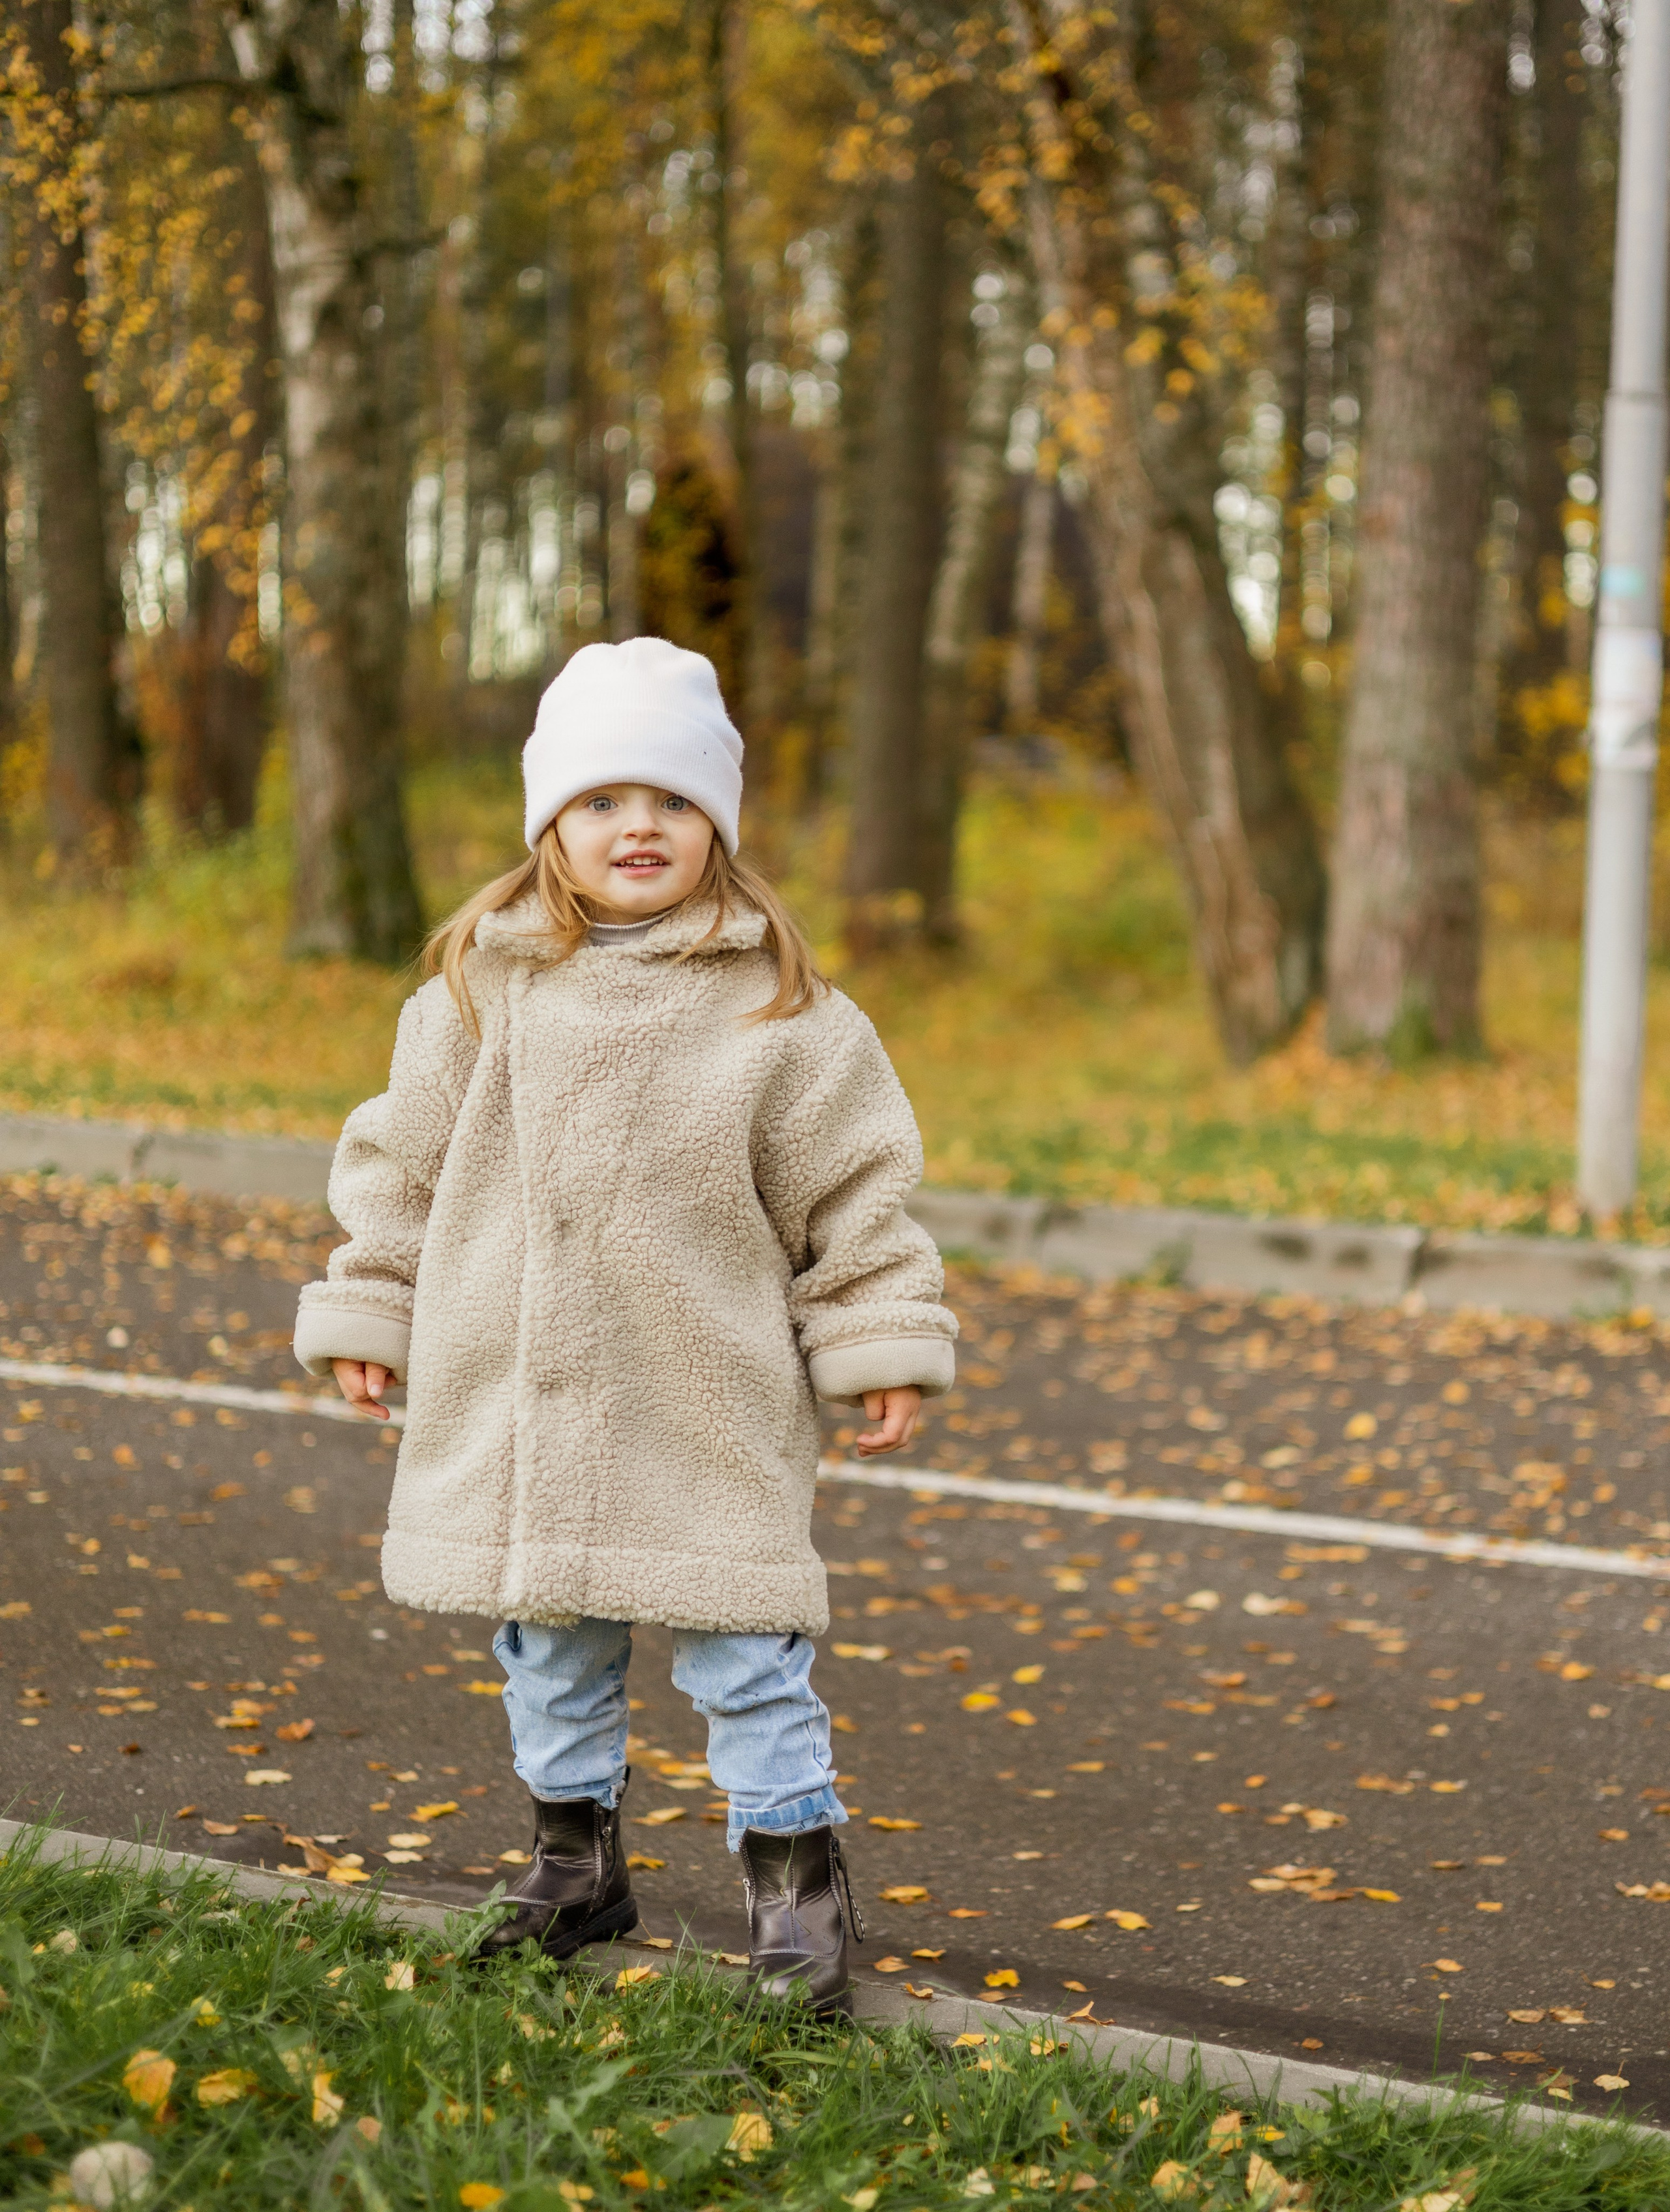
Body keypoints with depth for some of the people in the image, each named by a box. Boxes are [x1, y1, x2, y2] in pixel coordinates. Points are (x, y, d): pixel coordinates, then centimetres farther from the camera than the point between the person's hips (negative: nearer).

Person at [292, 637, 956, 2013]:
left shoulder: (780, 1011, -4)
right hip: (513, 1398, 3)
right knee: (547, 1644, 15)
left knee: (742, 1652, -1)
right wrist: (367, 1312, 14)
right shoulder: (480, 989, 2)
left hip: (708, 1409, -3)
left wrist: (884, 1343, -1)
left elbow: (854, 1182, 1)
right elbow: (403, 1159, 12)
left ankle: (797, 1875, 12)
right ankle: (577, 1855, 31)